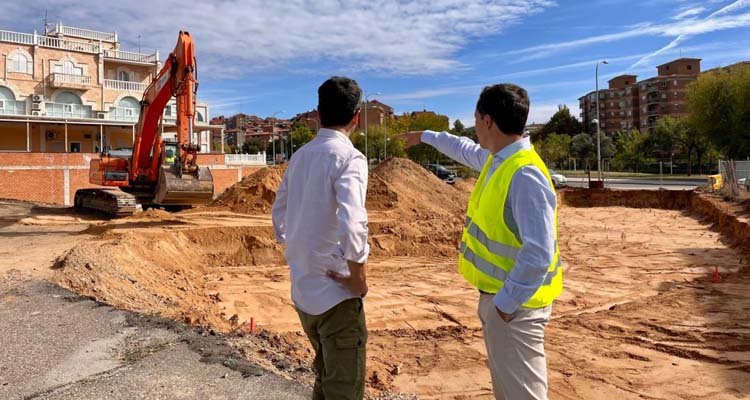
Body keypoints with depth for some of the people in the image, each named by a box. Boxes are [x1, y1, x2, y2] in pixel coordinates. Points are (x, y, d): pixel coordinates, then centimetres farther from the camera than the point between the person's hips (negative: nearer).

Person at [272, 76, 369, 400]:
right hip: (336, 293, -7)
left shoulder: (299, 156, 7)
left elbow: (278, 213, 17)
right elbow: (351, 225, -29)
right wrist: (358, 277, -15)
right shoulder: (349, 157, -16)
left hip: (302, 291, 7)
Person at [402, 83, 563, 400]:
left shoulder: (525, 175, -26)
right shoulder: (496, 159, 4)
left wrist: (506, 303, -22)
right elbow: (465, 150, 27)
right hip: (496, 294, 10)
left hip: (514, 303, -9)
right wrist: (426, 136, 39)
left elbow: (539, 253, -28)